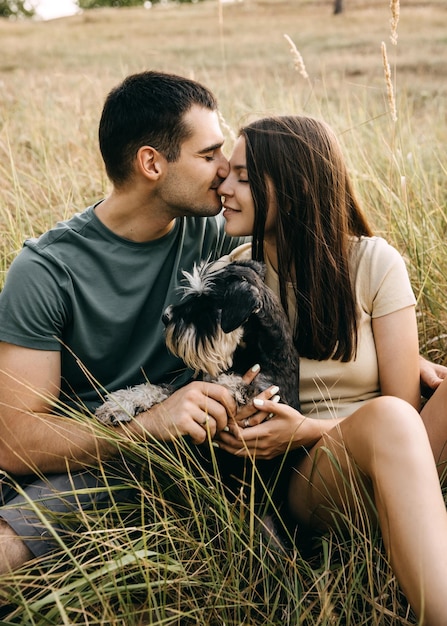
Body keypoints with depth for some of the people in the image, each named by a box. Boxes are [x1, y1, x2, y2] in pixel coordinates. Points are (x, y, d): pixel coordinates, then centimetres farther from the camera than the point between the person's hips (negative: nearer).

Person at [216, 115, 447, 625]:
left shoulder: (373, 263, -3)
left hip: (395, 465, 1)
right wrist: (227, 421, -13)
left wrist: (310, 431, -19)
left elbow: (406, 403, -3)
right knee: (386, 420, -36)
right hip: (303, 475, -1)